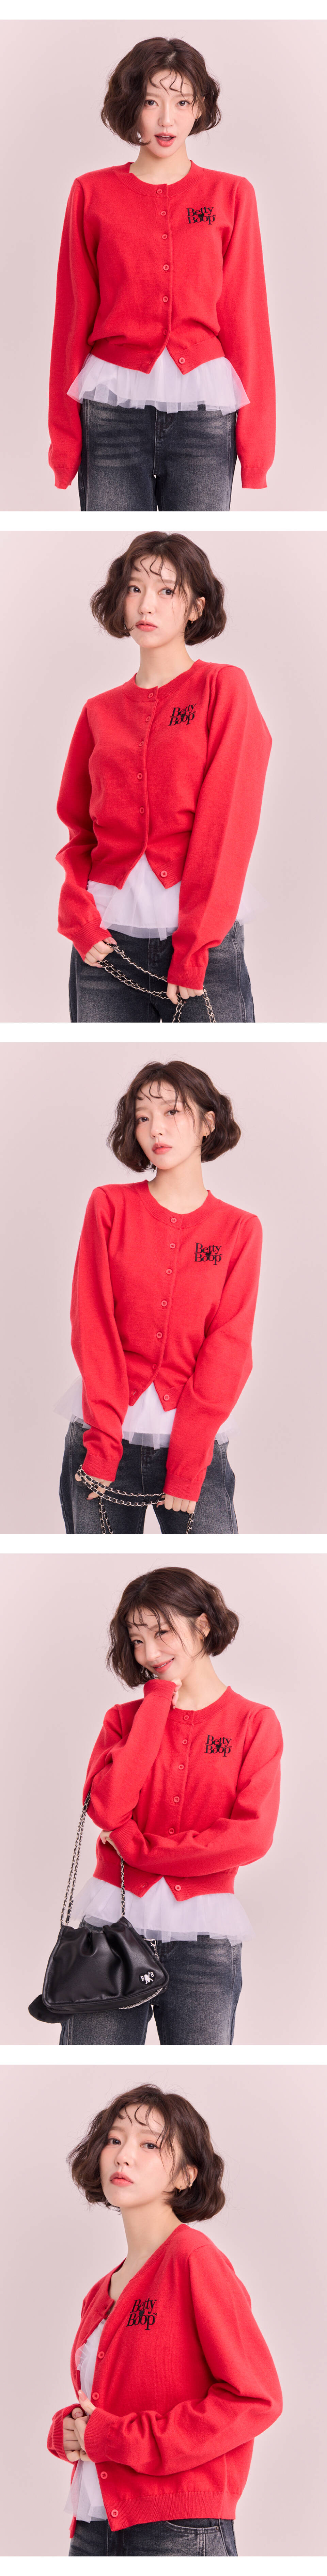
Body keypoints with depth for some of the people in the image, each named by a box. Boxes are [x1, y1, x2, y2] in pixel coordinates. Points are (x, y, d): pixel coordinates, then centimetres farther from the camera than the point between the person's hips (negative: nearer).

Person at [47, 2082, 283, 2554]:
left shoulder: (194, 2258, -8)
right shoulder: (103, 2292, 15)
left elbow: (255, 2397, -15)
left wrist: (113, 2437, -14)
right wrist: (68, 2430, -1)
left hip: (180, 2532, -7)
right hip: (94, 2529, 7)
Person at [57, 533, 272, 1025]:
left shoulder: (223, 688, 2)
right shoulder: (100, 711, 13)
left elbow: (227, 823, -6)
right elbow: (75, 828, 14)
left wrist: (194, 947, -12)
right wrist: (80, 920, -4)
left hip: (205, 946, -3)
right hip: (107, 943, 3)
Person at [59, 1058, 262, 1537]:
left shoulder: (240, 1230, 5)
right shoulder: (109, 1206, 6)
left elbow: (229, 1348, -2)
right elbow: (91, 1324, -1)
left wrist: (188, 1464, -12)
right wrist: (104, 1439, -11)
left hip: (197, 1442, 0)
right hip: (105, 1438, 0)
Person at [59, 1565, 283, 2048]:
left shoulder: (255, 1723, 4)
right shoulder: (125, 1717, 10)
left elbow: (252, 1836, -8)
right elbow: (106, 1808, -9)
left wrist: (140, 1849, -9)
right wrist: (161, 1697, -4)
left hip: (205, 1934, -1)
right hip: (113, 1918, 1)